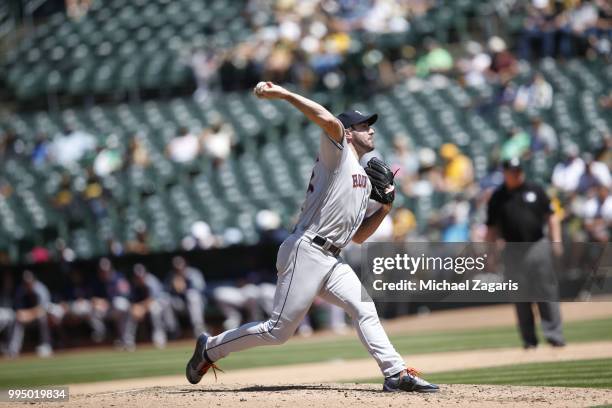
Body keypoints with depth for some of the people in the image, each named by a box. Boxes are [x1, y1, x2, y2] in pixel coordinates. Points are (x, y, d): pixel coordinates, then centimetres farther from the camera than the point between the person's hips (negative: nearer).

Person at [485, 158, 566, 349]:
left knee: (546, 292, -3)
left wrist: (556, 240, -1)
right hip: (514, 252, 0)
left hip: (538, 246, 0)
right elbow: (492, 227, 8)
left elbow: (551, 216, 9)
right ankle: (529, 339, 9)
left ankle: (554, 334, -3)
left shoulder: (535, 190, 7)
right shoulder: (498, 197, 5)